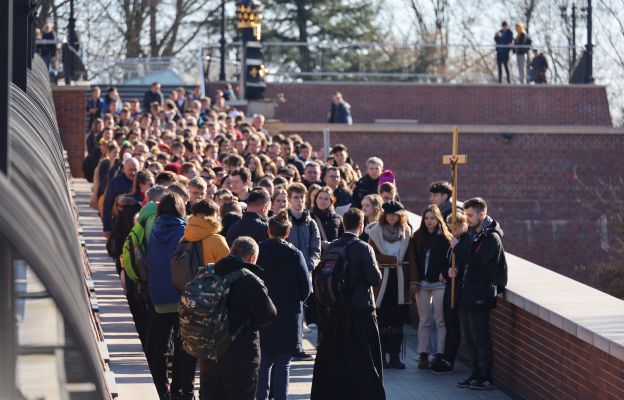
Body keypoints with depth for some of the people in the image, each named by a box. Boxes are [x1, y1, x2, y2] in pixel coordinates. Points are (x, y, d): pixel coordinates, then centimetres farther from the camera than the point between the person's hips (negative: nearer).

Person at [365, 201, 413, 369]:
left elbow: (410, 259, 4)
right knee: (382, 322, 0)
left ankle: (395, 357, 9)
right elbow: (375, 256, -7)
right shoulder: (376, 232, 0)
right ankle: (381, 357, 6)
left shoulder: (406, 233, 8)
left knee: (397, 321, 4)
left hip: (400, 282, 2)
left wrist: (413, 280, -3)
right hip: (382, 281, -2)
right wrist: (396, 260, -9)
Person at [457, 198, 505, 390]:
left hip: (480, 296, -9)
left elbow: (475, 261, -24)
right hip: (467, 295, 9)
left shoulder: (492, 238, -14)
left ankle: (486, 378, 2)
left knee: (481, 339, -4)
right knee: (471, 339, 14)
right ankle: (476, 374, 22)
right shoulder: (473, 235, 14)